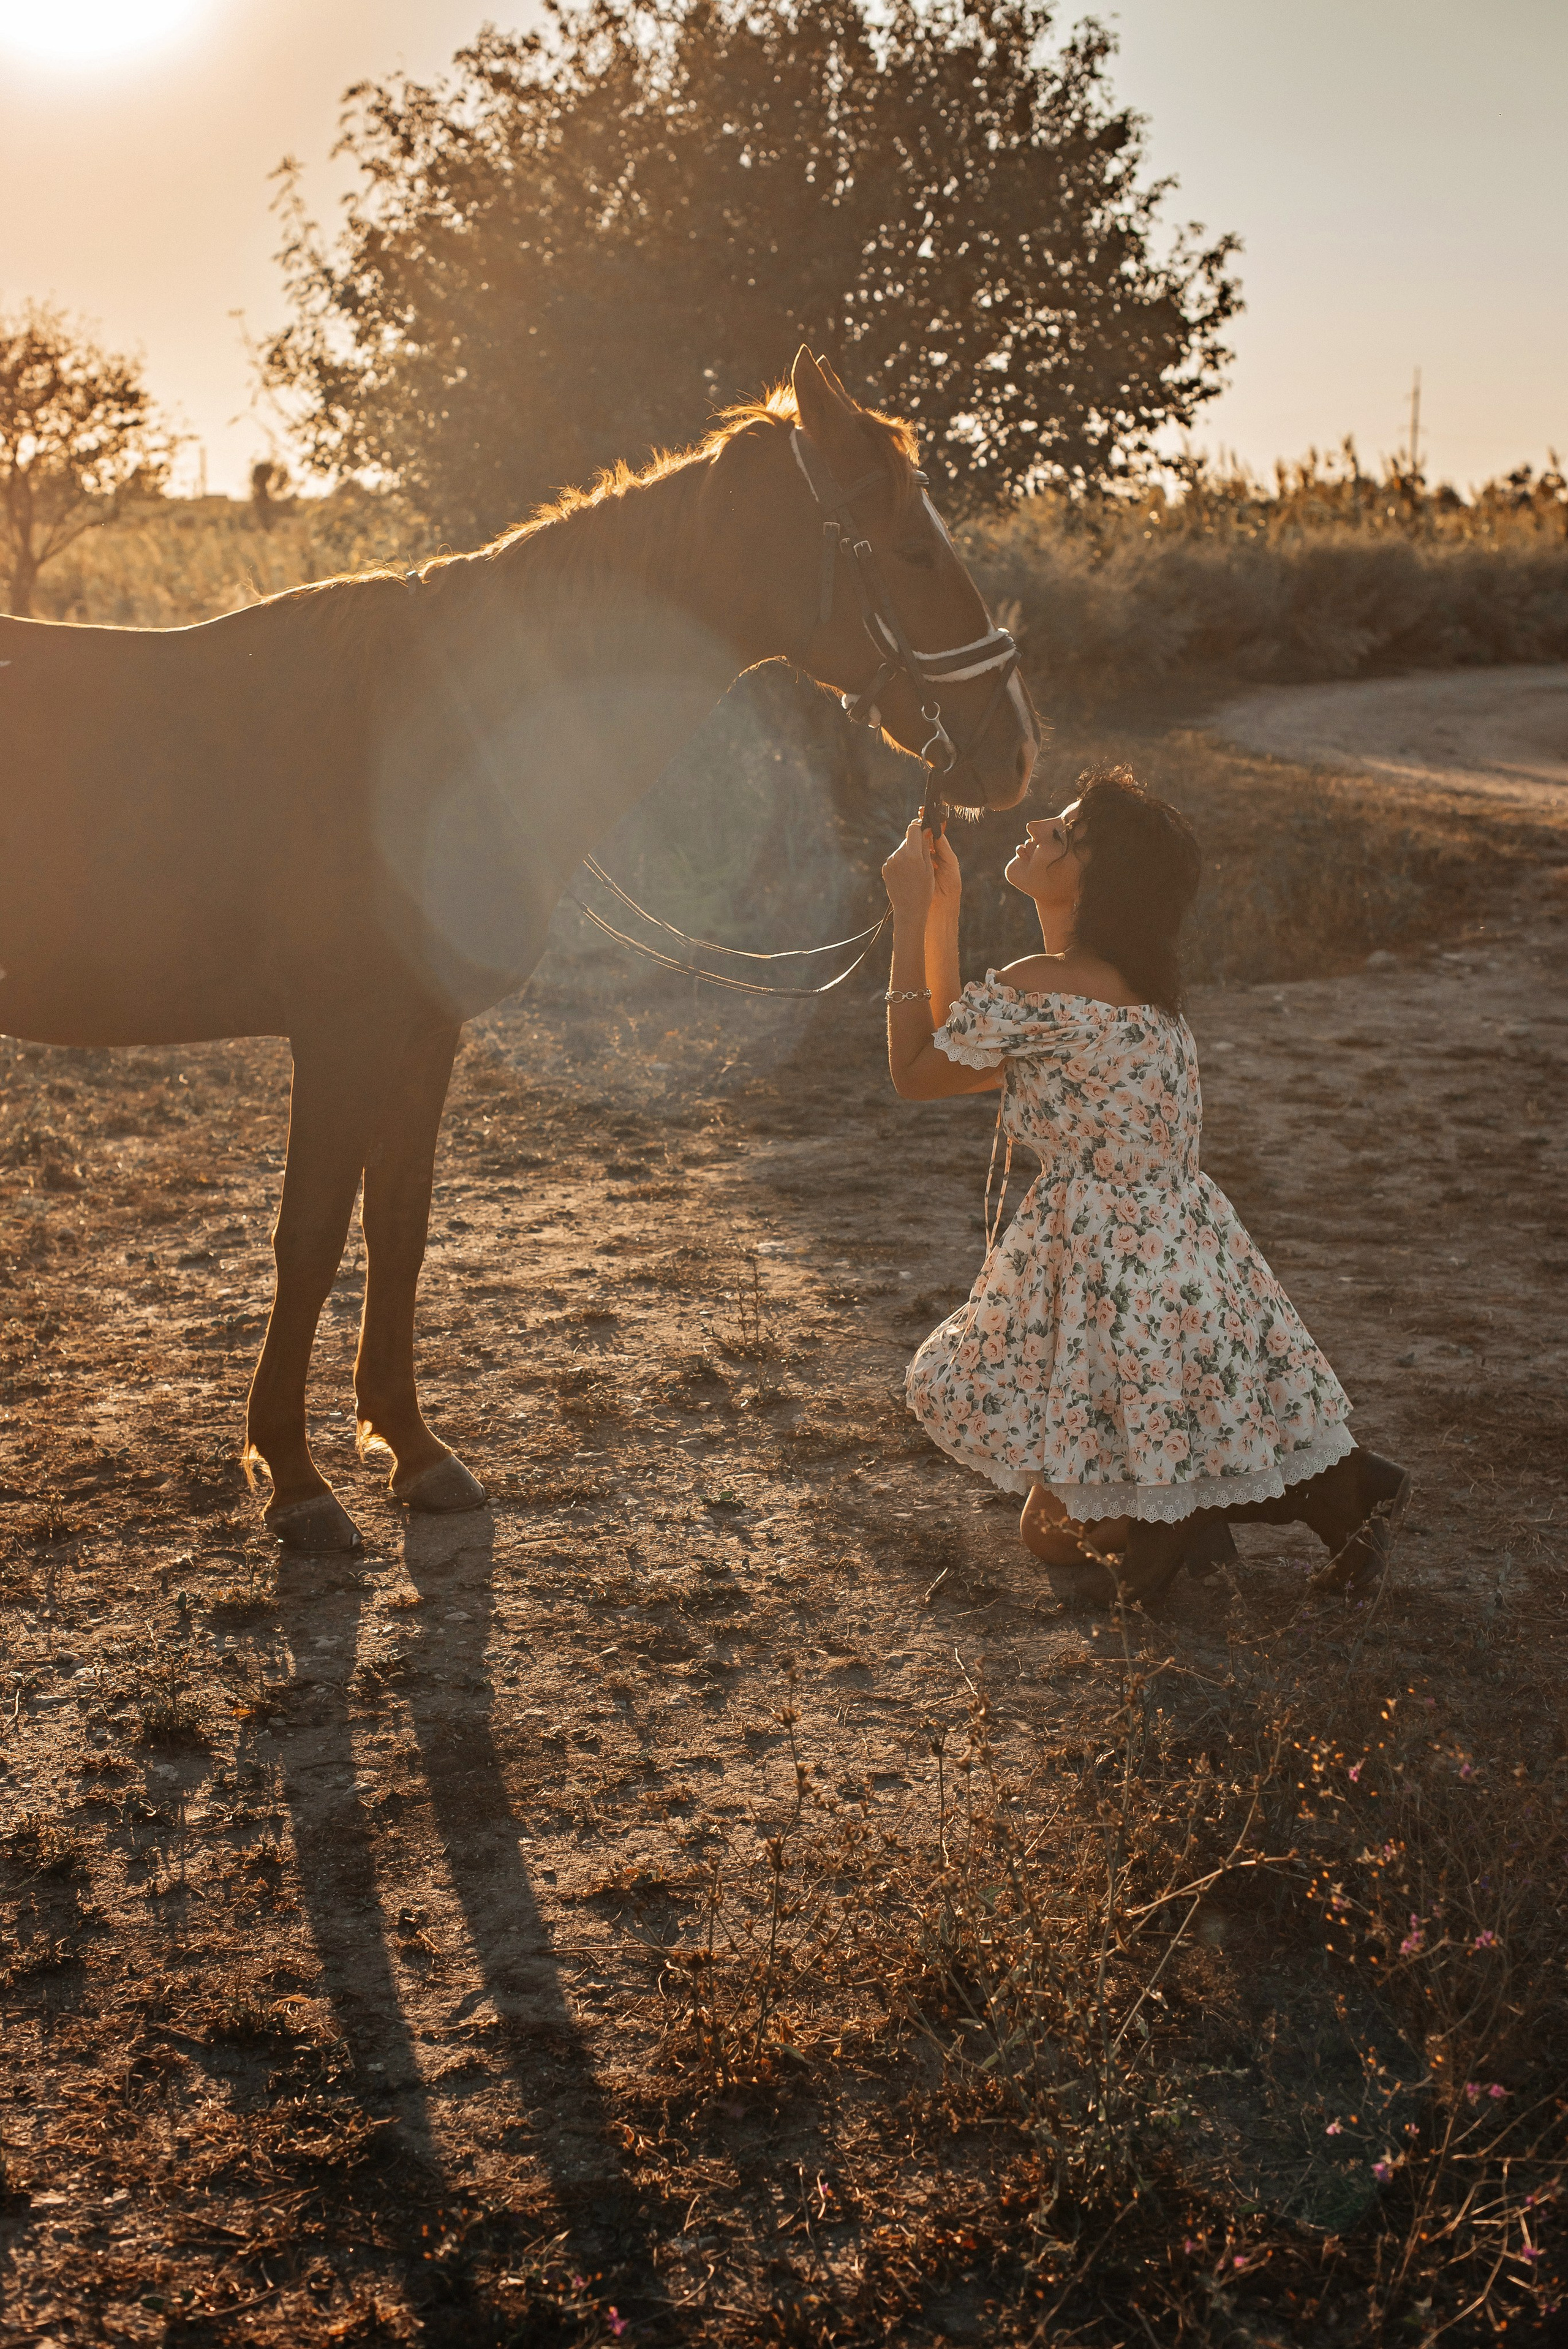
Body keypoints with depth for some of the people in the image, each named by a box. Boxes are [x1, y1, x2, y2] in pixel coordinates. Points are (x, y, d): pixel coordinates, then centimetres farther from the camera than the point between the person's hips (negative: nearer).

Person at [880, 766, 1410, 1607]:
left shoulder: (1036, 994, -21)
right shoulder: (1132, 984, 6)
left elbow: (914, 1074, -5)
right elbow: (965, 1062, 14)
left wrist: (912, 918, -3)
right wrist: (941, 909, 11)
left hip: (1107, 1266, -8)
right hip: (1187, 1248, 8)